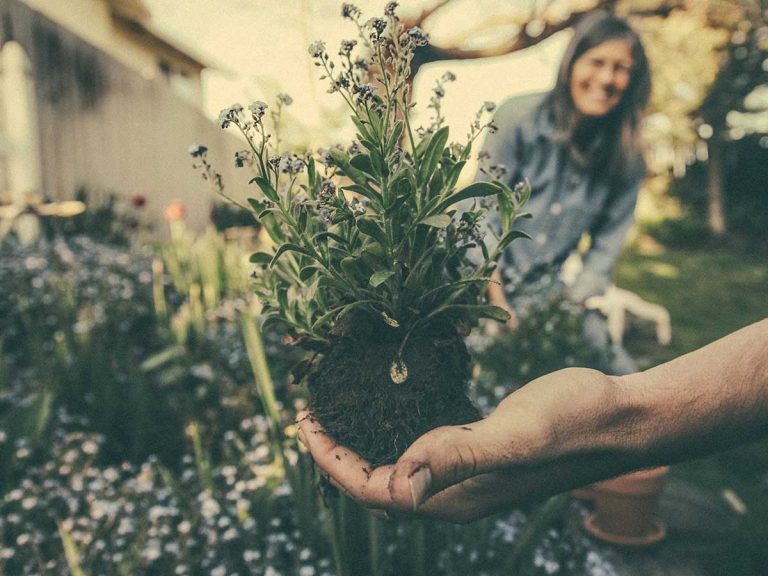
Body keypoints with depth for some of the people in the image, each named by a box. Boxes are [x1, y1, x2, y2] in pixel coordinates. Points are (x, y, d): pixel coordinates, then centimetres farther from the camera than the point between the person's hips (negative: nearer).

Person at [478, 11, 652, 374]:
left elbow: (607, 244, 4)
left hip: (550, 290, 4)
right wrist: (499, 303, -16)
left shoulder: (626, 156, -1)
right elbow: (484, 214, -11)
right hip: (480, 279, -3)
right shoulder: (520, 117, -10)